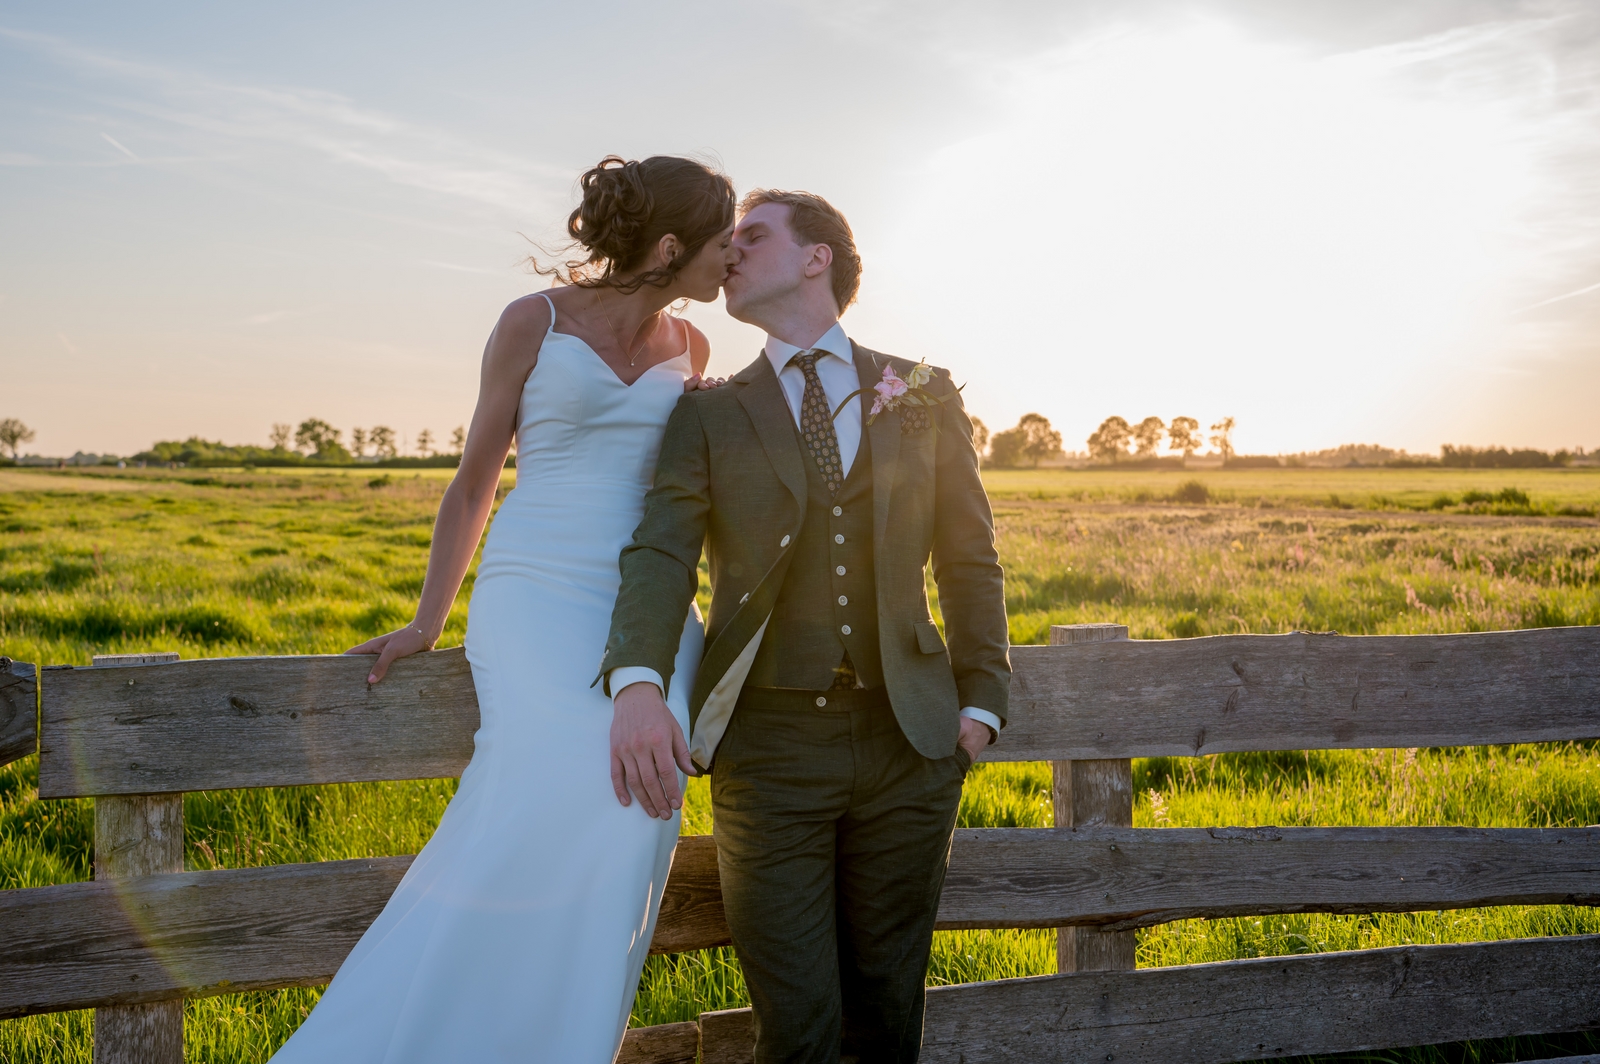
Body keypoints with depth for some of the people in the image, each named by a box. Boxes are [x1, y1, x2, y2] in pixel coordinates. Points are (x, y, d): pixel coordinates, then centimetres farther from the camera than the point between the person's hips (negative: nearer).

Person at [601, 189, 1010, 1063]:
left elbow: (968, 558, 11)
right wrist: (638, 682, -24)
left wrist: (980, 702, 2)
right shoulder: (709, 415, 7)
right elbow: (661, 554, -6)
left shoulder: (923, 397, 10)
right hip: (769, 745, -1)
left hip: (908, 744, 1)